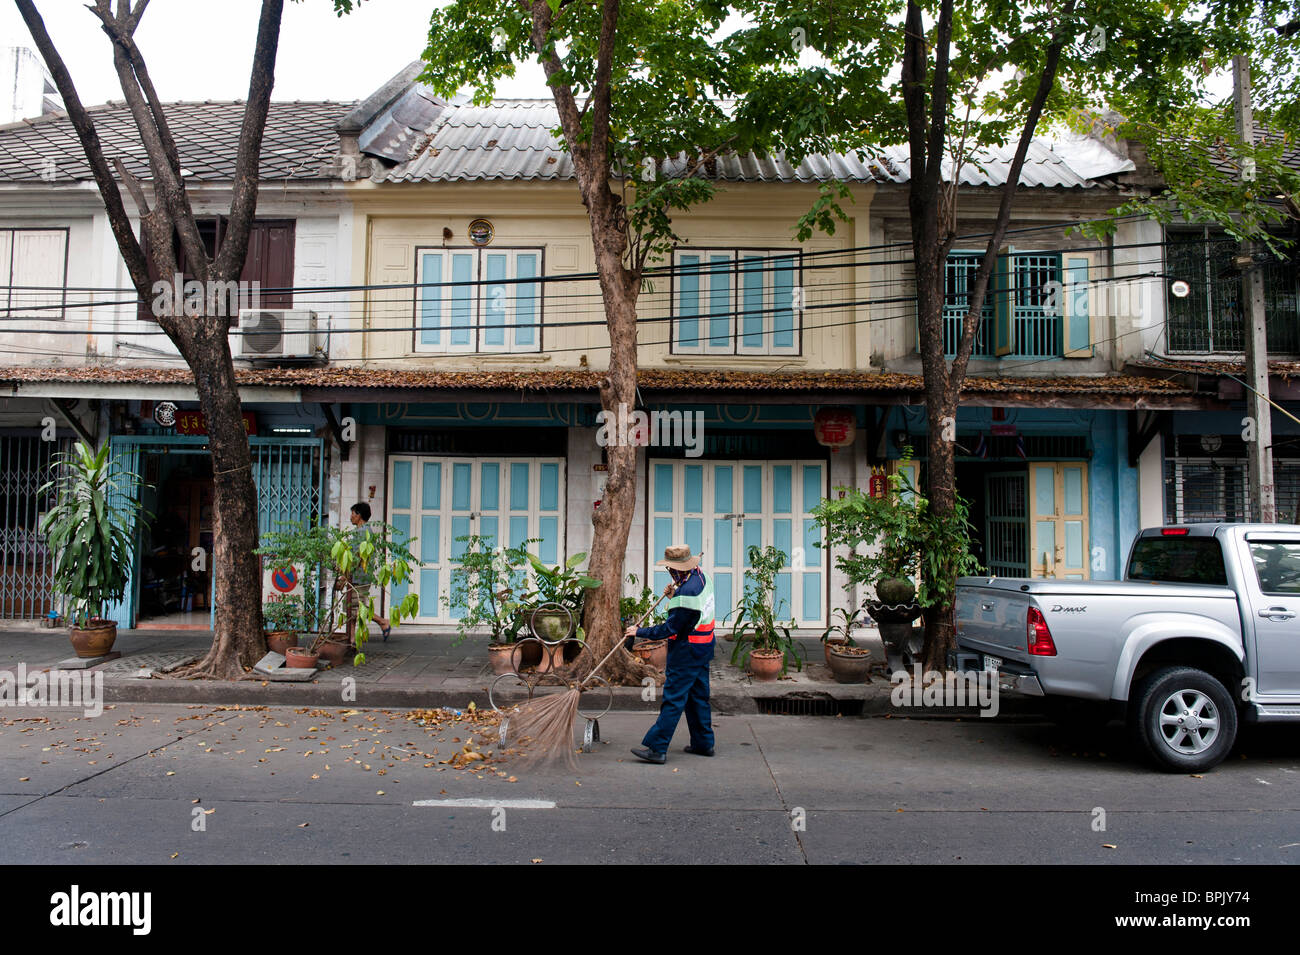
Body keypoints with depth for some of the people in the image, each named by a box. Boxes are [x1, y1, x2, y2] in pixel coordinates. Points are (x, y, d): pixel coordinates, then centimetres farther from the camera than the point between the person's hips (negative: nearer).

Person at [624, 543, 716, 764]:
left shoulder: (687, 592, -26)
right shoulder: (700, 576, 4)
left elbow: (670, 628, -23)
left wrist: (639, 632, -15)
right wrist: (675, 594, 8)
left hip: (686, 654, -10)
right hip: (702, 650, 10)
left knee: (673, 700, -7)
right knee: (698, 697, 17)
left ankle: (657, 748, -4)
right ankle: (703, 743, 26)